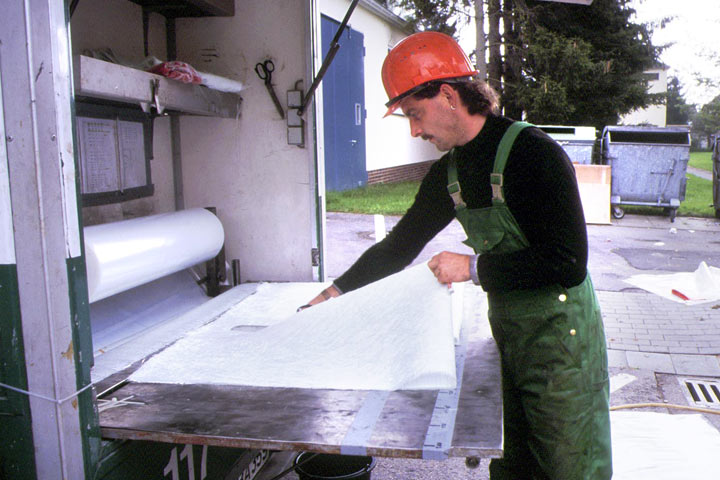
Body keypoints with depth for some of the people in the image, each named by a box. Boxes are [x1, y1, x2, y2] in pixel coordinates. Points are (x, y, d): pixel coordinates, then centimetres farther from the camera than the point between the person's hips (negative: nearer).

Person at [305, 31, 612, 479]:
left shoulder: (534, 153, -19)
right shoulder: (448, 172, 5)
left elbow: (567, 263, -24)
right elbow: (402, 243, 14)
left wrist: (473, 267, -20)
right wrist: (338, 289, 13)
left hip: (560, 337, -7)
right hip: (506, 332, 7)